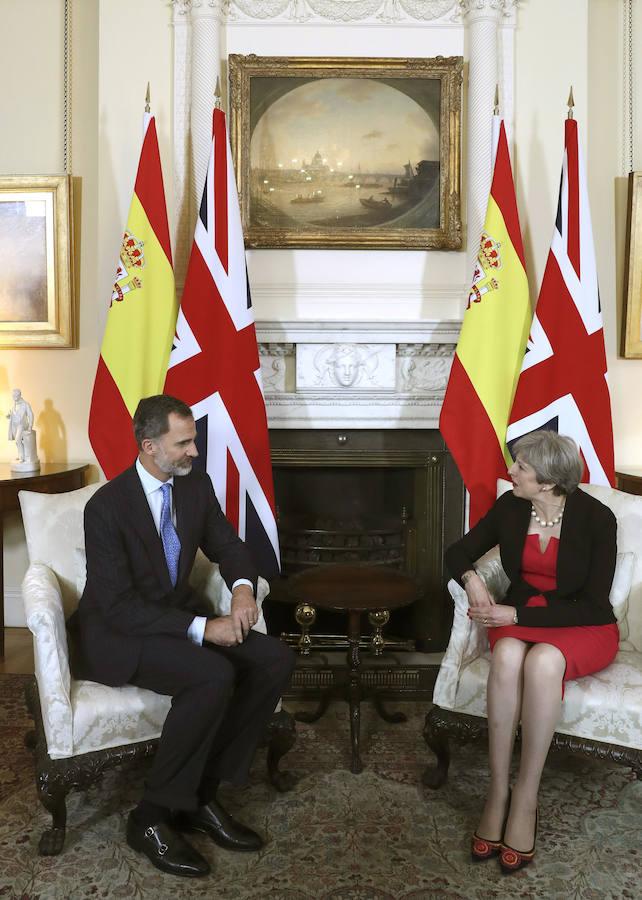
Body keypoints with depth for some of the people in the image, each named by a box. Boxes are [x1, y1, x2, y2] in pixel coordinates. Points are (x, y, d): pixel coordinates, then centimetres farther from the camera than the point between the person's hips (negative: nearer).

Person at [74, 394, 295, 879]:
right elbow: (119, 606, -24)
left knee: (276, 660, -12)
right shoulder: (107, 506, -20)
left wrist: (243, 588, -12)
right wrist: (201, 628, -30)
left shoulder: (197, 485, -1)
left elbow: (228, 546, 11)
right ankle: (152, 816, -13)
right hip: (117, 631, -7)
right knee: (214, 675, -32)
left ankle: (202, 793, -3)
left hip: (178, 613, 7)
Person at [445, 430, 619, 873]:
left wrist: (517, 614, -23)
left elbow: (592, 605, -17)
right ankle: (498, 792, -25)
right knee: (507, 656, -34)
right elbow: (459, 552, 8)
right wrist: (471, 579, -15)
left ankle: (526, 799, -25)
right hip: (519, 617, 3)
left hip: (583, 627, -3)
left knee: (542, 661, -38)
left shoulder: (596, 518, -16)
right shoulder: (511, 507, -4)